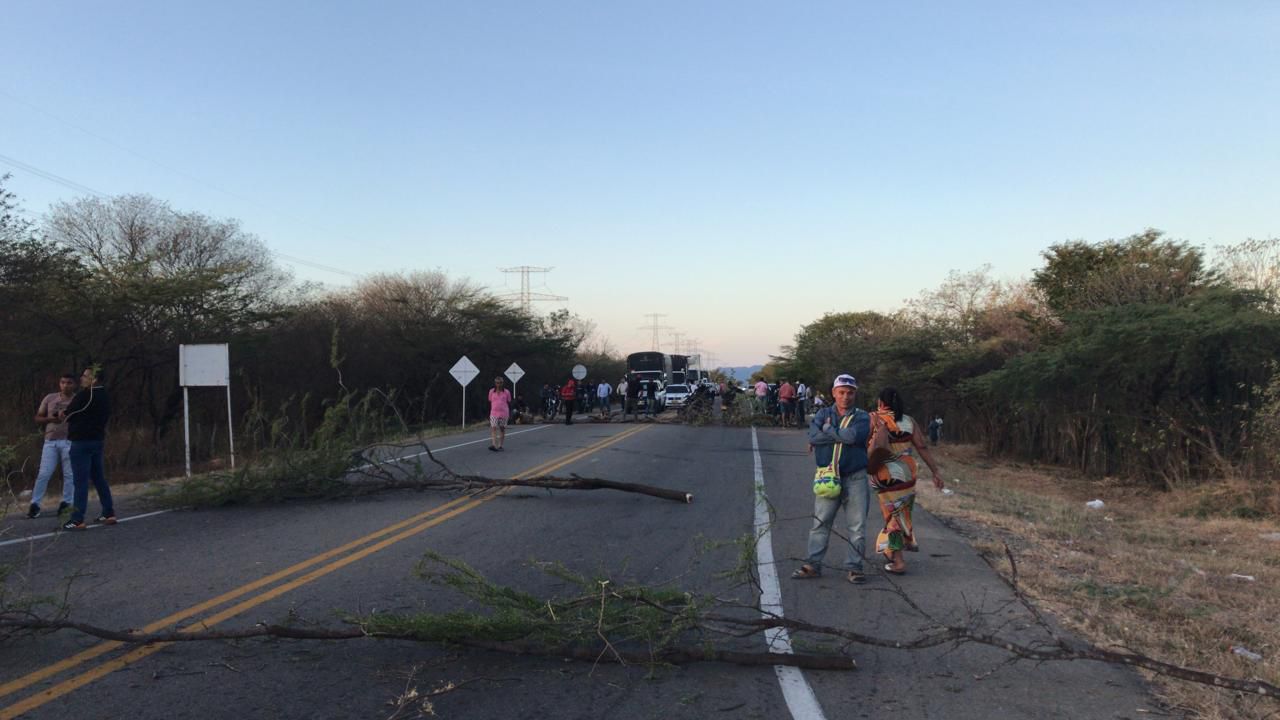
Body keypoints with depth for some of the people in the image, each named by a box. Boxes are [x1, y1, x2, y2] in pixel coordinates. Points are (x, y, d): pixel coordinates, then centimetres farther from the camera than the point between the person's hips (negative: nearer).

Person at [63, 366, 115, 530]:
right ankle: (109, 513, 16)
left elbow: (68, 414, -6)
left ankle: (77, 519, -6)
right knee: (99, 478, 14)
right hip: (98, 439, 8)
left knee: (81, 481, -7)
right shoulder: (104, 395, 11)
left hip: (82, 441, -8)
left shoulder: (85, 395, -15)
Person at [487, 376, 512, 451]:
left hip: (504, 414, 0)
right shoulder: (491, 391, 6)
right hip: (494, 413, 0)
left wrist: (510, 414, 7)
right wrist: (489, 414, 11)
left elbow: (509, 403, 9)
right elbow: (489, 403, 12)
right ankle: (493, 445, -23)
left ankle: (500, 446, 15)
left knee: (502, 429, 6)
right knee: (494, 428, -14)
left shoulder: (506, 392, 3)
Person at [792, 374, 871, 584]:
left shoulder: (862, 417, 3)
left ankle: (853, 567, 12)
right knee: (820, 522, 4)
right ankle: (812, 564, 11)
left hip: (855, 478, -1)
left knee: (857, 525, 2)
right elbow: (813, 436, -10)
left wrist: (829, 430, -7)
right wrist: (842, 436, -12)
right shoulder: (823, 414, 9)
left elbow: (854, 435, -18)